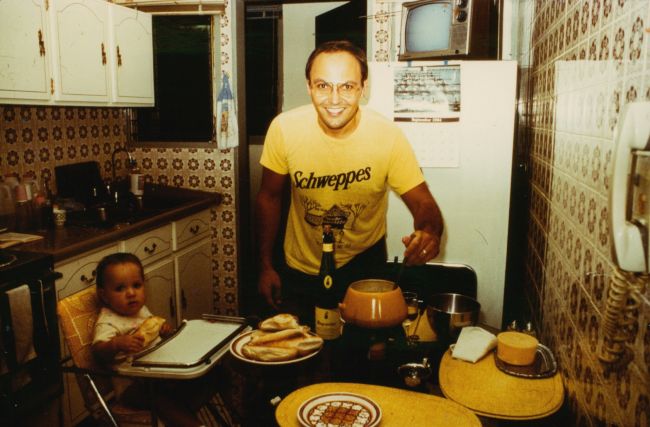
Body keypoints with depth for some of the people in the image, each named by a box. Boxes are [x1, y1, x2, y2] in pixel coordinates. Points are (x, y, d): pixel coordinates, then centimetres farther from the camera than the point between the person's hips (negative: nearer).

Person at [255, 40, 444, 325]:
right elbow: (270, 197, -5)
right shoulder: (284, 128, -18)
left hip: (363, 269, -1)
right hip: (298, 271, 1)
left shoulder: (388, 136, -22)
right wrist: (266, 266, -3)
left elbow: (423, 203, -18)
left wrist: (428, 232, -41)